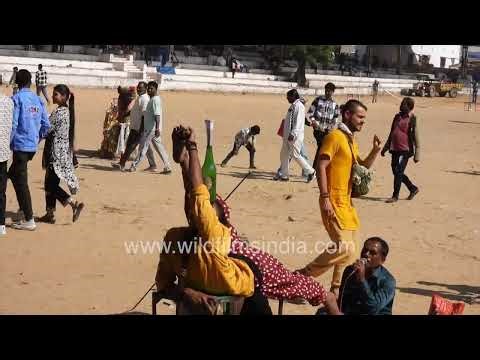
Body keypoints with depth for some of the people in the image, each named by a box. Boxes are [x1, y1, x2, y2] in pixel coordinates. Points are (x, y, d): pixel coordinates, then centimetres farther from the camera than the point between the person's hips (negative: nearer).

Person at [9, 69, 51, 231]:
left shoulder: (16, 99, -10)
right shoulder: (38, 100, 7)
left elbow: (13, 124, -15)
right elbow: (46, 125, 7)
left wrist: (9, 144, -4)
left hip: (20, 145, -7)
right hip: (33, 146, 7)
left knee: (21, 182, -1)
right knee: (13, 174, 24)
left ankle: (29, 220, 0)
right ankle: (23, 210, 23)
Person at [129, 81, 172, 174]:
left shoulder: (155, 100, -15)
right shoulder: (153, 99, 16)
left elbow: (157, 115, -23)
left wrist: (157, 128, -29)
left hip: (152, 128, -10)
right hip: (150, 128, 10)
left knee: (143, 146, -1)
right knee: (159, 147, 8)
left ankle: (134, 166, 6)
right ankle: (167, 167, 8)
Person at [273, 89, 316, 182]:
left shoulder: (299, 106, -14)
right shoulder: (292, 106, 15)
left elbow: (298, 122, -22)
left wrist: (293, 134, -27)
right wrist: (286, 134, 22)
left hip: (295, 136, -10)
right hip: (288, 135, 10)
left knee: (296, 155, -6)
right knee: (284, 154, 11)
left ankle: (310, 172, 6)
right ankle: (284, 174, 18)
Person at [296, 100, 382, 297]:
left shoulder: (351, 140, 17)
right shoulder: (335, 137, -11)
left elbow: (363, 166, 28)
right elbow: (321, 166, -18)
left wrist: (375, 150, 10)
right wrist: (325, 198, -23)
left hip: (347, 201, 10)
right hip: (334, 202, -10)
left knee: (352, 250, 12)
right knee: (344, 248, -16)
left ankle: (337, 289, 22)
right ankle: (304, 275, -4)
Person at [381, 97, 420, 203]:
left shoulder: (412, 119, -6)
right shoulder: (397, 117, 13)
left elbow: (416, 137, -8)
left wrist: (417, 154, -12)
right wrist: (385, 148, 23)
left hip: (405, 150, -7)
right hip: (395, 149, 7)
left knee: (398, 172, -7)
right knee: (395, 171, 12)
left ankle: (395, 196, 4)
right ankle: (413, 189, 29)